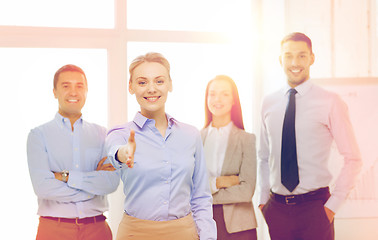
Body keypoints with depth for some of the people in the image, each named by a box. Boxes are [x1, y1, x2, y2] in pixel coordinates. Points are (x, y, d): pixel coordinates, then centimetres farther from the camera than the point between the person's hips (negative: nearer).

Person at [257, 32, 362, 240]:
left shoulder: (330, 102, -4)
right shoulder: (269, 103, 7)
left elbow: (353, 159, -4)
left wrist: (332, 205, -8)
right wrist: (263, 199, 6)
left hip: (314, 207, -3)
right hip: (277, 207, 3)